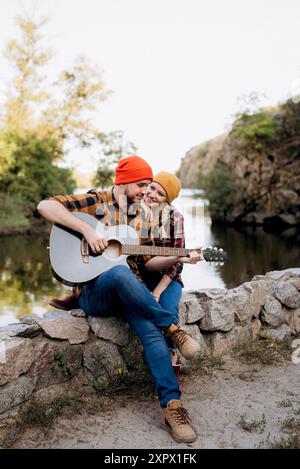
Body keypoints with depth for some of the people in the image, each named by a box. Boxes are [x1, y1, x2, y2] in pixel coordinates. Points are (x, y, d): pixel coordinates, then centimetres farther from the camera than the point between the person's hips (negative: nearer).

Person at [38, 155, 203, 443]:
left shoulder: (137, 217, 17)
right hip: (93, 289, -4)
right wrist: (87, 229, -21)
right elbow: (45, 206, -12)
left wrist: (179, 258, 1)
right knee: (120, 272, -39)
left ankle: (171, 406, -23)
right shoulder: (95, 201, 1)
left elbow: (147, 262, 18)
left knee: (152, 330, -26)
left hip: (128, 289, 4)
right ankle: (173, 328, -21)